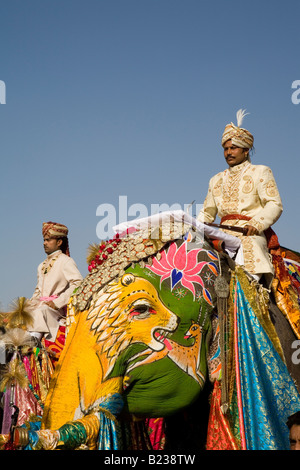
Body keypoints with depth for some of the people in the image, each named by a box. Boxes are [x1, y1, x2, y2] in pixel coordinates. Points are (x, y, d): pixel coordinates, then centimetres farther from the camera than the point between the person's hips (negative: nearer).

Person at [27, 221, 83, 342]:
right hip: (41, 305, 7)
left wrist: (58, 302, -18)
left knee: (40, 312, -34)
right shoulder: (42, 266, 24)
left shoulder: (66, 261, 0)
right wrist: (31, 303, 6)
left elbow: (78, 283, -14)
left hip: (59, 309, -7)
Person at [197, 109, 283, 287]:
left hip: (250, 233, -4)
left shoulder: (261, 172, 12)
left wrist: (257, 223, -17)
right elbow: (207, 213, 27)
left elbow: (274, 205, 1)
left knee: (249, 246, -32)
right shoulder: (216, 180, 26)